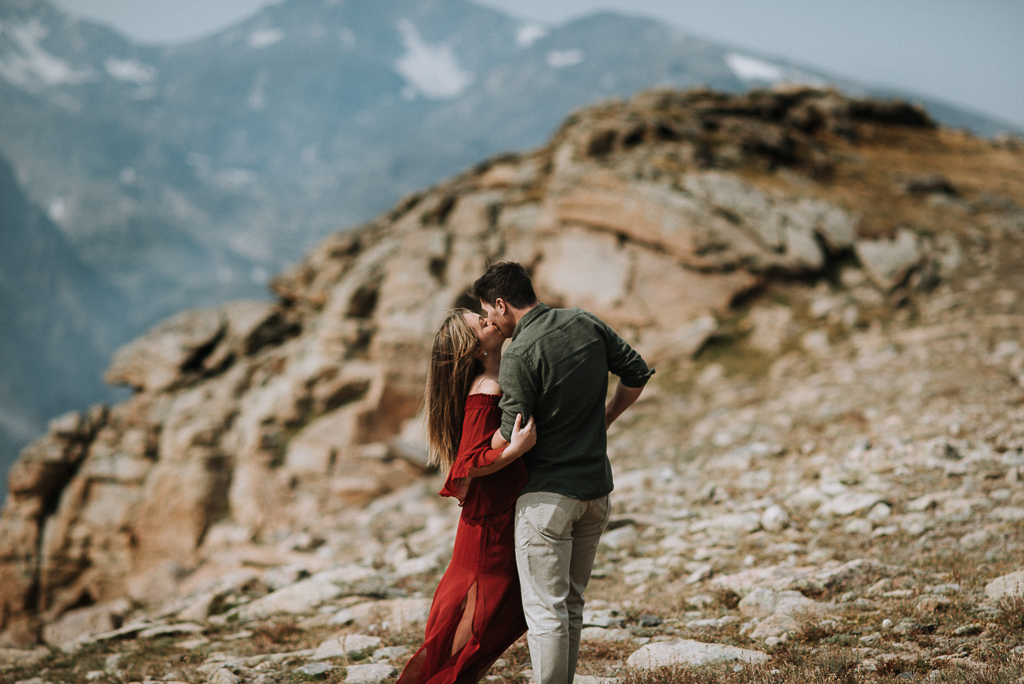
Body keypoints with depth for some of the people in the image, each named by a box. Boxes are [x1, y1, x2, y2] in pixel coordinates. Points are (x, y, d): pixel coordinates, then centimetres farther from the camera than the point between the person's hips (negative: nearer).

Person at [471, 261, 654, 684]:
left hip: (548, 494, -7)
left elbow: (513, 439, -16)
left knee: (545, 609, -1)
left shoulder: (520, 354, -17)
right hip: (596, 486, 7)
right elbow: (637, 374, 11)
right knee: (571, 604, 16)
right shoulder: (586, 324, 3)